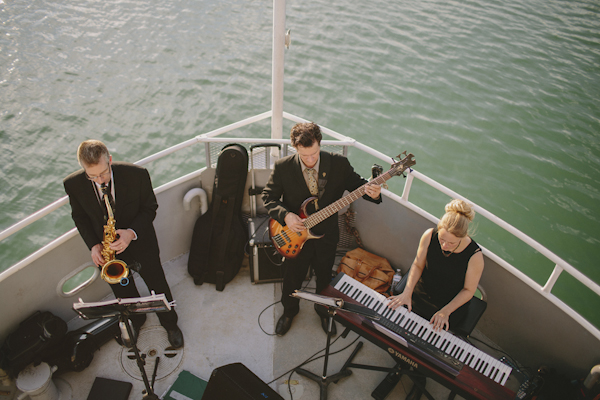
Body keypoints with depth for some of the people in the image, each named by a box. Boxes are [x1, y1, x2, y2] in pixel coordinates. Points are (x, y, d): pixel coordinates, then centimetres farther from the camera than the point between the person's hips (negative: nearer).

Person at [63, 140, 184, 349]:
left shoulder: (137, 174, -27)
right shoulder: (73, 184, -20)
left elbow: (150, 208, -13)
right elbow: (79, 216, -1)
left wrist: (132, 233, -29)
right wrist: (93, 245, -14)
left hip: (140, 242, -2)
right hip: (106, 249, 2)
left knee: (158, 286, 17)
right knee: (124, 293, 24)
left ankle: (170, 323, 46)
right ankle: (136, 321, 56)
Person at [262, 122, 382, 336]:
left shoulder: (338, 163, -15)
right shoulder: (283, 167, -16)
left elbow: (357, 185, -5)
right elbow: (268, 196, -8)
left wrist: (373, 193, -28)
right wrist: (285, 215, -25)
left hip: (326, 236, 1)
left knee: (325, 279, 22)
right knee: (292, 279, 20)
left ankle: (324, 311, 53)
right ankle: (289, 311, 51)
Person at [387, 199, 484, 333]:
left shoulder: (475, 256, -27)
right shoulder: (429, 236, -20)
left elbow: (468, 290, -11)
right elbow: (418, 265, -4)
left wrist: (445, 312, -18)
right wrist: (407, 293, -14)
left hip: (451, 304, -2)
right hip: (420, 295, 3)